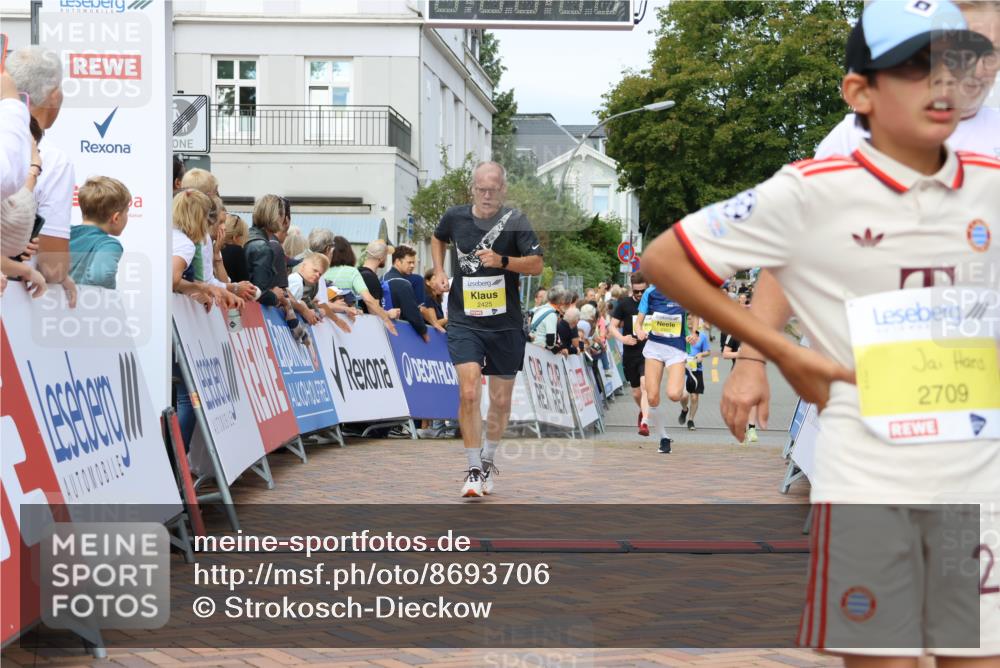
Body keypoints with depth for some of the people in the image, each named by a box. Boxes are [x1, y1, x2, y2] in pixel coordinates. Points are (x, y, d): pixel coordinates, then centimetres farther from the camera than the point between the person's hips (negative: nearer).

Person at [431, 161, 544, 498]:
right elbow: (438, 239, 24)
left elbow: (537, 265, -9)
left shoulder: (515, 221, -6)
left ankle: (488, 461, 31)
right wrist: (439, 271, 10)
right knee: (468, 393, -15)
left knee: (501, 400, 9)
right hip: (464, 321, 0)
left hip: (505, 323, 0)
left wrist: (503, 261, -24)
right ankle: (474, 470, -6)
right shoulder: (455, 217, 1)